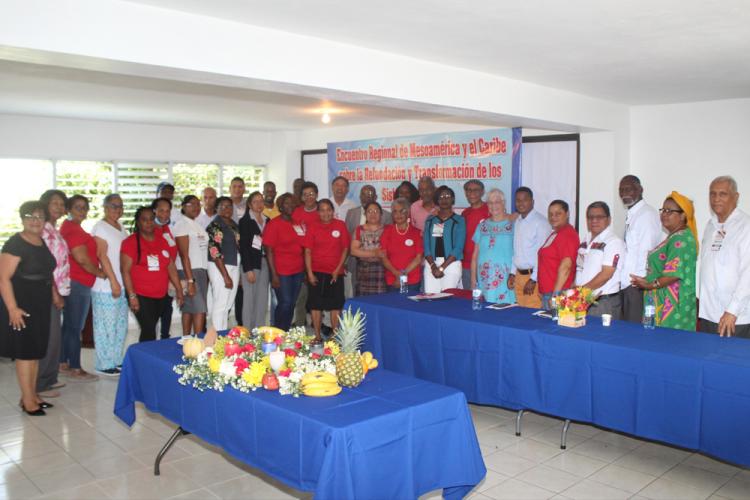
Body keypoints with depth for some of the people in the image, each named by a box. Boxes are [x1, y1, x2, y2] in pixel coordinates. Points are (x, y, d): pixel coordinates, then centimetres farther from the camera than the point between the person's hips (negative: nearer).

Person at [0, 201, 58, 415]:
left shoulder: (44, 243, 10)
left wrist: (55, 293, 15)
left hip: (41, 306, 8)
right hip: (22, 306, -8)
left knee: (36, 351, 13)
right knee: (25, 351, -1)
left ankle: (32, 395, 24)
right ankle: (28, 400, 7)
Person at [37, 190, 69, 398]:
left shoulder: (54, 230, 14)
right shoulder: (44, 230, -14)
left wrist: (59, 291, 13)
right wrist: (54, 293, -18)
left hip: (57, 290, 9)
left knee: (54, 336, 15)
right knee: (49, 337, -4)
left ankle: (49, 378, 26)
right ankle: (40, 384, 5)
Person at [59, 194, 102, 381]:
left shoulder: (71, 227, 17)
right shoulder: (72, 229, -16)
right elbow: (82, 258, -20)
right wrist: (99, 272, -7)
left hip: (75, 282, 10)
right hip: (78, 283, -10)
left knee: (69, 325, 16)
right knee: (75, 327, -3)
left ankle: (63, 364, 25)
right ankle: (75, 369, 4)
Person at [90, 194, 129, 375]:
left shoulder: (121, 227, 15)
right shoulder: (100, 227, -8)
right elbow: (102, 256, -14)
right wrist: (113, 281, -17)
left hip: (122, 285, 8)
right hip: (106, 286, -8)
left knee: (121, 325, 13)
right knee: (106, 326, -2)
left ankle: (116, 360, 23)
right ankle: (104, 364, 7)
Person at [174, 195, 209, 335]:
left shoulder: (198, 225, 15)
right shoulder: (182, 225, -8)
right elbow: (184, 255, -13)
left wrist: (207, 275, 9)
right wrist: (190, 280, -17)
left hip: (201, 271, 7)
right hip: (189, 271, -7)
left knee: (189, 309, 10)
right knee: (199, 309, -11)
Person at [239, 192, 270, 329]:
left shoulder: (267, 221, 13)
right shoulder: (245, 221, -3)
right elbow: (243, 246, -7)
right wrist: (248, 269, -13)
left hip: (264, 262, 5)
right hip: (251, 263, -5)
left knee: (263, 299, 7)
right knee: (250, 298, -3)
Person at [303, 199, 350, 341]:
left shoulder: (340, 225, 0)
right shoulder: (313, 228, 0)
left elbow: (345, 248, 1)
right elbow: (308, 251, 0)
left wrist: (338, 269, -6)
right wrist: (310, 273, -7)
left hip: (335, 273, 0)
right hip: (317, 272, 0)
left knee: (336, 305, 5)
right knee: (316, 304, 3)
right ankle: (317, 336, 13)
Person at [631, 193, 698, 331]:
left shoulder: (681, 239, -13)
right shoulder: (674, 237, 18)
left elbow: (675, 273, -22)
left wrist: (651, 285, -23)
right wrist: (647, 281, 18)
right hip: (664, 302, 10)